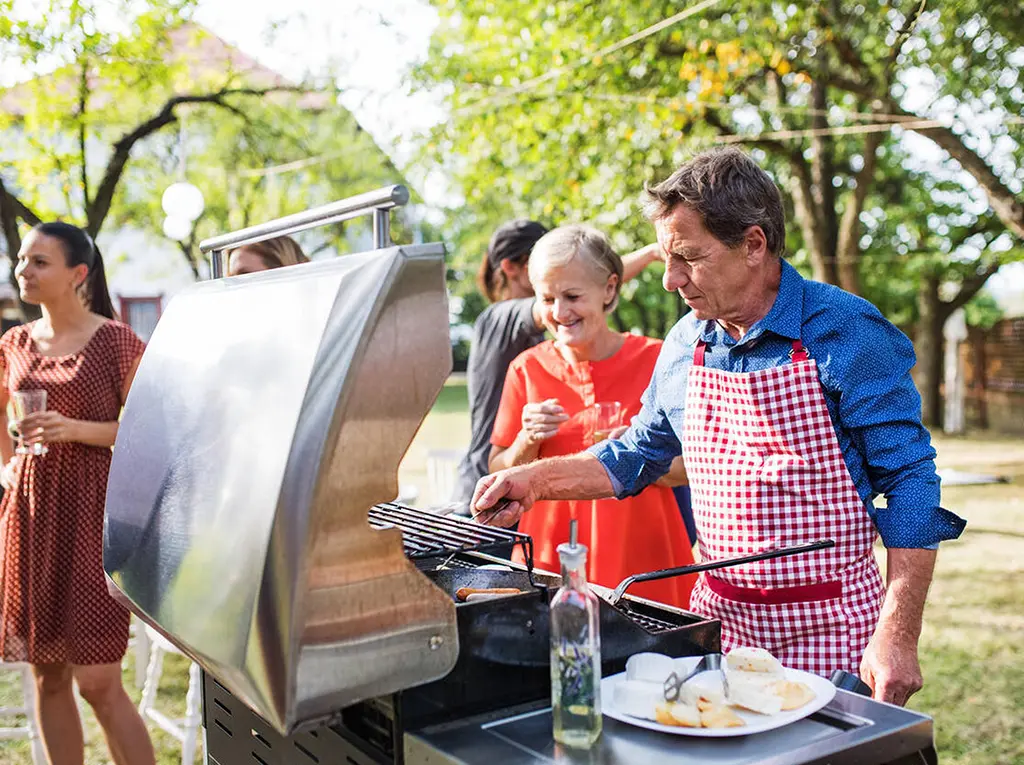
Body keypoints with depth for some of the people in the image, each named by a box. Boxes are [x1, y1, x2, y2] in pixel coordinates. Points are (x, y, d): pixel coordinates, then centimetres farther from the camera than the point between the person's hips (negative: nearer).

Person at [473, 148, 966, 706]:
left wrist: (898, 637, -17)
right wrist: (538, 478, 2)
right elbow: (638, 455, 15)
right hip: (718, 615, 4)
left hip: (829, 624, -4)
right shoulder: (684, 345, 2)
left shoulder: (847, 334, -13)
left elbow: (909, 483, -12)